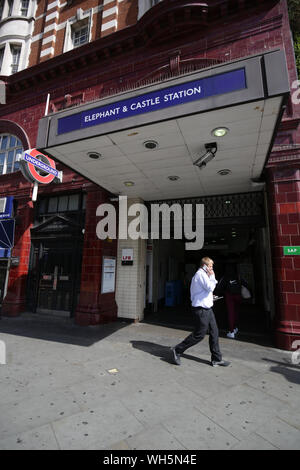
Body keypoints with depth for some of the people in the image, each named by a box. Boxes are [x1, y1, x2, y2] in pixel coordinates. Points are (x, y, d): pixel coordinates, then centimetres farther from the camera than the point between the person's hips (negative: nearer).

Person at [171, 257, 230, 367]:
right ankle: (177, 350, 10)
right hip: (201, 309, -10)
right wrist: (212, 276, -11)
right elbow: (210, 287, -22)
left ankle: (216, 359, 24)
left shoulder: (203, 274, 18)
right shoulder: (201, 274, -15)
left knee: (214, 332, 12)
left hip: (207, 308, 10)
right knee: (199, 334, -2)